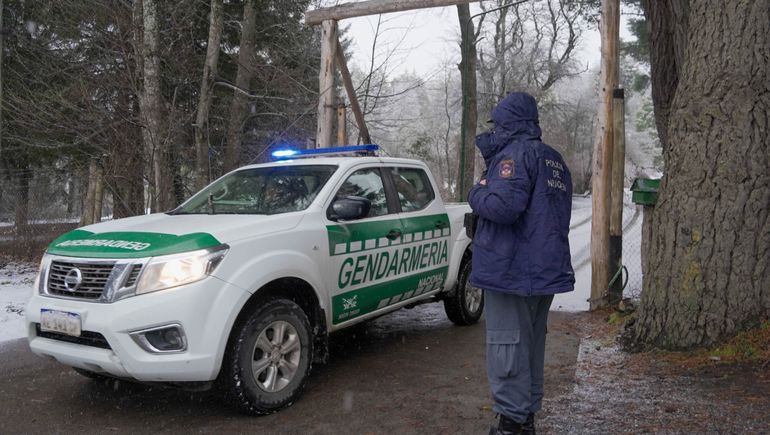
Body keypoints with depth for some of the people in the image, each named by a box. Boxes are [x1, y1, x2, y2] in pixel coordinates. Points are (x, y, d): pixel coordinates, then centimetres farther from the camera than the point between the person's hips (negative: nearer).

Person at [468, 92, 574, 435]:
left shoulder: (516, 153, -13)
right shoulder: (554, 160, 17)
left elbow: (505, 205, -26)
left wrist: (477, 193, -8)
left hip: (511, 269, -9)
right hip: (547, 270, 9)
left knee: (507, 346, -3)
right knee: (531, 344, 17)